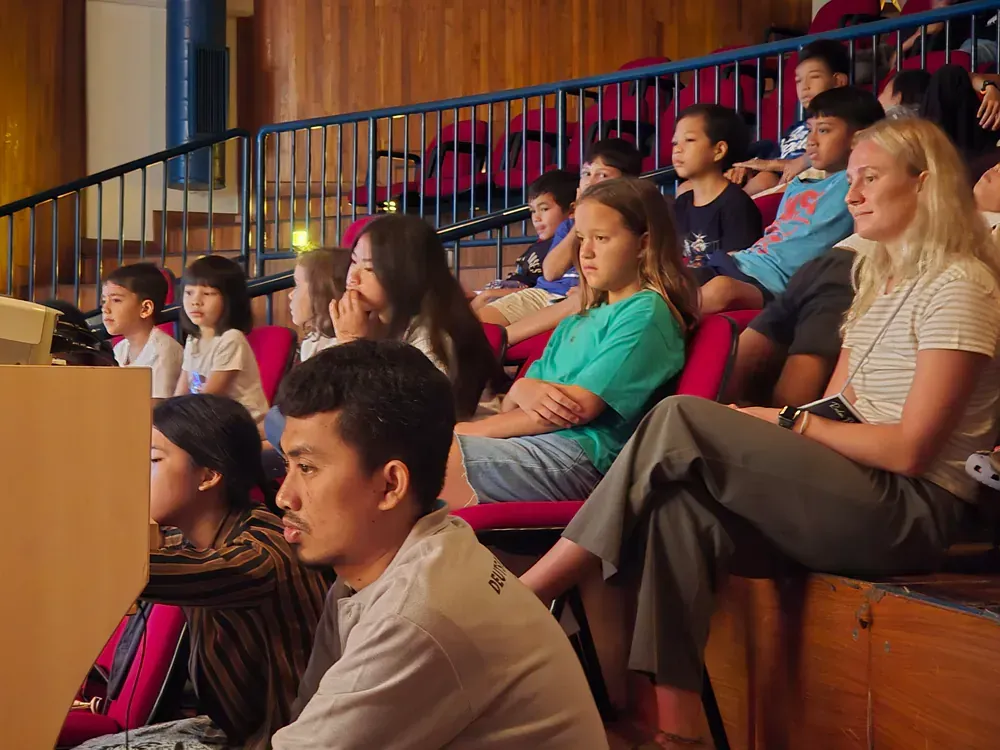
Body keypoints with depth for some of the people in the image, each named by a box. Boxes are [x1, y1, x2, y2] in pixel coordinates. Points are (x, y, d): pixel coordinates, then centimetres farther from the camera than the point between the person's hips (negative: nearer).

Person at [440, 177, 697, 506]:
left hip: (583, 457, -8)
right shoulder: (579, 321, 26)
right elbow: (511, 407, 21)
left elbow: (581, 406, -10)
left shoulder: (646, 313, 0)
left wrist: (471, 429, -4)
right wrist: (521, 390, -6)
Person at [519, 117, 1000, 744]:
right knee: (683, 512, -22)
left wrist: (789, 424, -8)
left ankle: (527, 594, -17)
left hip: (913, 509, -8)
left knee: (682, 420, -21)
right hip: (849, 491, 8)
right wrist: (762, 433, -4)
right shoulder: (880, 280, 21)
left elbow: (910, 448, -15)